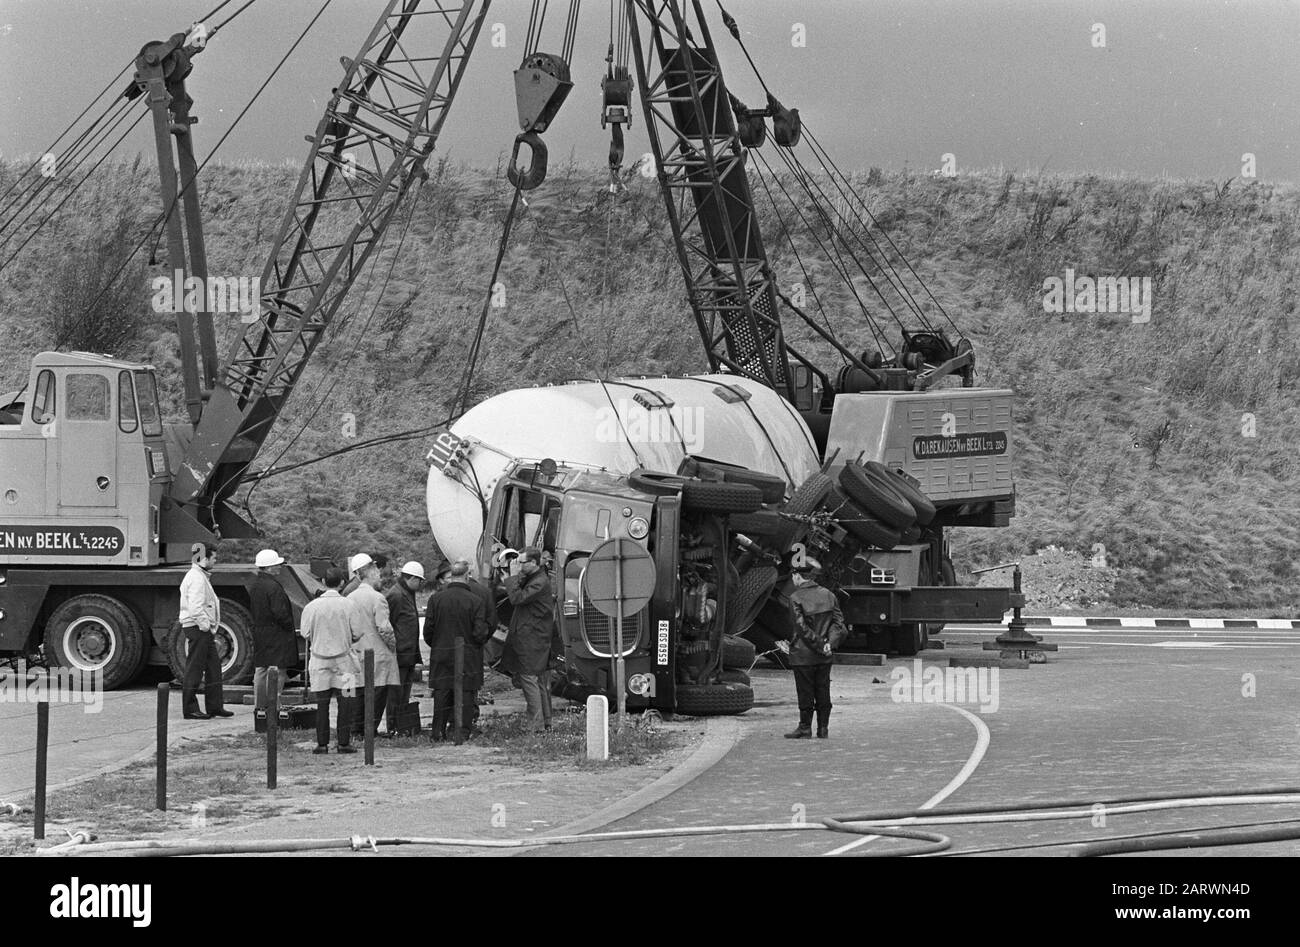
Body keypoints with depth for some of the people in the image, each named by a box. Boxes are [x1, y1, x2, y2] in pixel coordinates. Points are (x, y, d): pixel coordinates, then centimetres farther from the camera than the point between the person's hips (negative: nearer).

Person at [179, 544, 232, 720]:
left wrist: (212, 626, 18)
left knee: (213, 666, 12)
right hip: (198, 628, -11)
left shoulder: (202, 576, 19)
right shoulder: (196, 578, -16)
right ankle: (190, 709, -2)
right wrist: (205, 626, -20)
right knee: (195, 669, -6)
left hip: (204, 629, 11)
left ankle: (215, 706, 16)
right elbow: (195, 607, -24)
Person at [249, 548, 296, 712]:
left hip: (258, 633, 9)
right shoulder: (273, 587, -19)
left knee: (260, 670, 13)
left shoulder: (253, 586, 10)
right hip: (276, 635, -9)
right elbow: (280, 613, -22)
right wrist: (290, 628, -9)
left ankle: (259, 705, 18)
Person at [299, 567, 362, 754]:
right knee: (345, 703, 3)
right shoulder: (347, 605, -9)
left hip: (320, 660, 2)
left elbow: (306, 633, 0)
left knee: (322, 704, 6)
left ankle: (322, 743, 5)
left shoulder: (311, 606, -5)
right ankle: (344, 742, 2)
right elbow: (357, 633, -5)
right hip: (343, 659, -2)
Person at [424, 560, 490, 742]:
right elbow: (480, 633, -13)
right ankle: (464, 730, 3)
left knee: (441, 693, 10)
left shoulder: (436, 598, -4)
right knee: (466, 692, 4)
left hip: (441, 654, 2)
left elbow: (428, 629, -1)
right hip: (468, 657, -2)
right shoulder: (476, 600, -11)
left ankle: (438, 731, 13)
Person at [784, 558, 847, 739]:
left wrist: (820, 645, -11)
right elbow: (839, 623, 0)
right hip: (824, 657, 5)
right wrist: (829, 643, -8)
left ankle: (805, 728, 7)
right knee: (823, 692, 11)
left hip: (803, 655, -5)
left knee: (805, 692, 3)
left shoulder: (796, 598, -11)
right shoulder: (828, 595, 5)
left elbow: (803, 628, -16)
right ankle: (823, 729, 15)